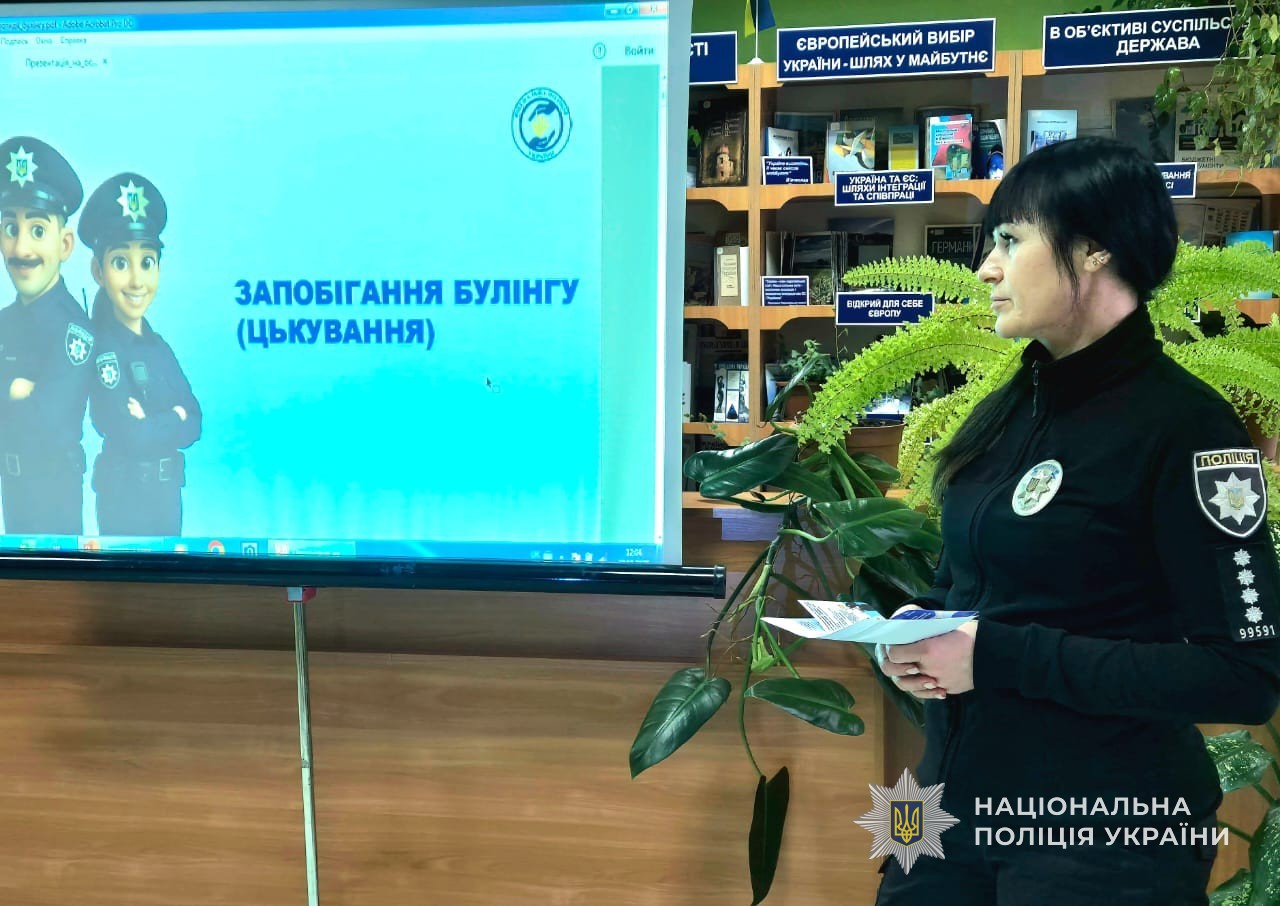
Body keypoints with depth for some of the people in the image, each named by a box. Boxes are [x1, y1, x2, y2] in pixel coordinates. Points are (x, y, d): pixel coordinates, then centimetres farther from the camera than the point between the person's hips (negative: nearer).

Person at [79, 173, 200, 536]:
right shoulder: (98, 348, -12)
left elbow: (194, 423, 1)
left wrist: (151, 424, -14)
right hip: (121, 496, -6)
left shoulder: (160, 348, 9)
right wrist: (172, 420, -8)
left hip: (168, 493, 6)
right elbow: (128, 437, -21)